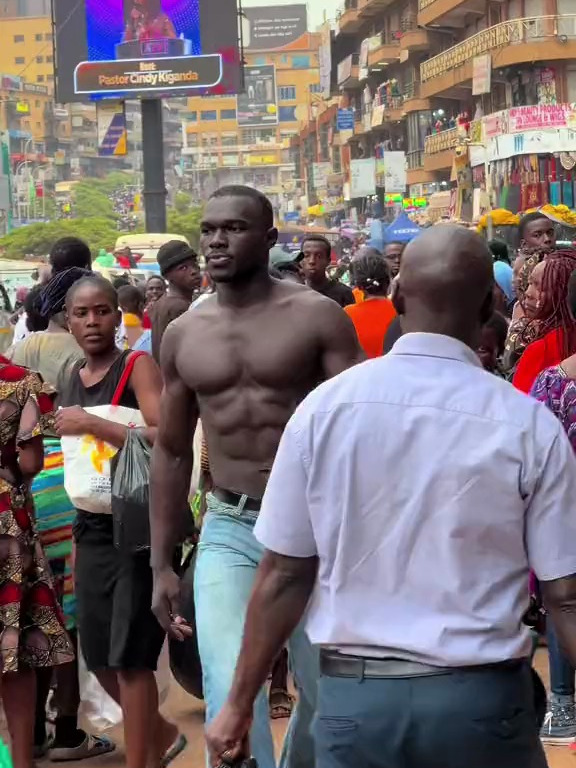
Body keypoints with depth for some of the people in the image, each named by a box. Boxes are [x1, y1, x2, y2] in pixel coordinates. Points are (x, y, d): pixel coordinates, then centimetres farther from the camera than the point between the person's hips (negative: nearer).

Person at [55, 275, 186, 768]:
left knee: (129, 657, -4)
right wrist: (78, 531, 18)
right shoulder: (73, 380, 12)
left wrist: (92, 424, -21)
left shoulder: (138, 366, -9)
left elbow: (164, 439, -23)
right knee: (98, 657, 14)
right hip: (92, 530, 7)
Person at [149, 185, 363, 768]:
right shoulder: (183, 335, 6)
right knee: (231, 694, -16)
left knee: (326, 694, 12)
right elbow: (170, 452, 13)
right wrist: (161, 566, 11)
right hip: (228, 531, 2)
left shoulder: (317, 317, -6)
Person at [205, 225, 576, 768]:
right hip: (483, 699, 0)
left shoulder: (325, 407, -5)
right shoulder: (529, 425, -9)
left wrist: (239, 705, 7)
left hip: (355, 695, 0)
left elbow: (283, 575, -3)